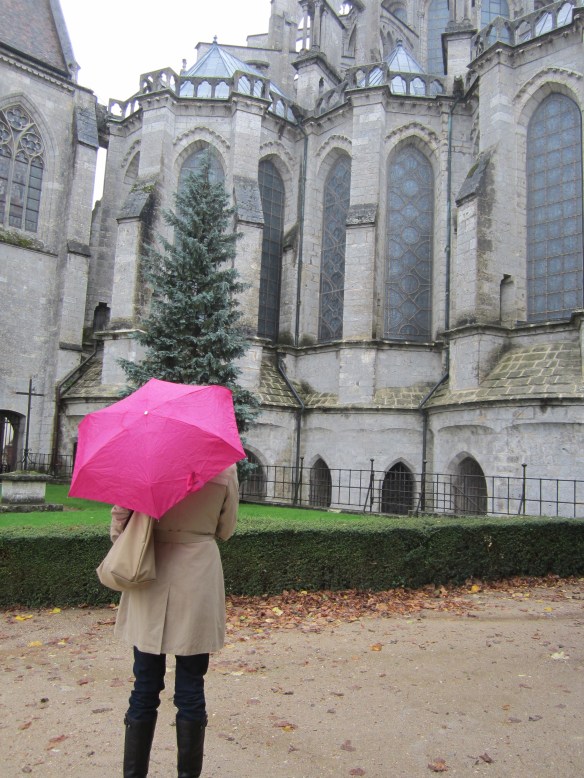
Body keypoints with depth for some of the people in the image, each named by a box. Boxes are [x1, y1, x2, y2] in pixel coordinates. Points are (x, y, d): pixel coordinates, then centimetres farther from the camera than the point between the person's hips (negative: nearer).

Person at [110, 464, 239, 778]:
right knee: (191, 689, 11)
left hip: (150, 579, 1)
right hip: (199, 574, 0)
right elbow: (226, 530, 4)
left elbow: (120, 517, -4)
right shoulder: (224, 465, -6)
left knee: (145, 688, 14)